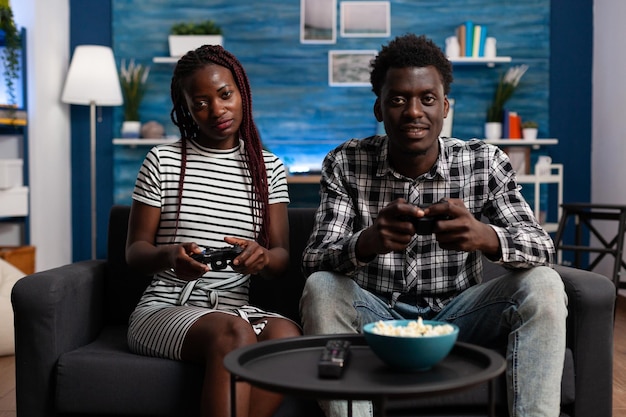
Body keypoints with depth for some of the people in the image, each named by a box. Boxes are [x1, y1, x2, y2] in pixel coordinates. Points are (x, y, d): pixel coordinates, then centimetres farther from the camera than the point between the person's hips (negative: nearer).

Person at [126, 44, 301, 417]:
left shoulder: (269, 168, 11)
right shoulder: (163, 162, 4)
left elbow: (281, 257, 7)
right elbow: (135, 251, 5)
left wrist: (262, 257, -18)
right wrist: (169, 256, -19)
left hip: (236, 308, 3)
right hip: (165, 309, -2)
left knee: (286, 332, -31)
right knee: (234, 332, -35)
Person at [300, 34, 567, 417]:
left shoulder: (485, 163, -6)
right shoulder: (345, 165, -7)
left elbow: (543, 249, -12)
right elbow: (313, 261, -15)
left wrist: (485, 237, -36)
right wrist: (366, 243, -40)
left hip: (457, 315, 1)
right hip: (378, 315, 0)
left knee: (544, 285, -22)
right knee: (321, 288, -29)